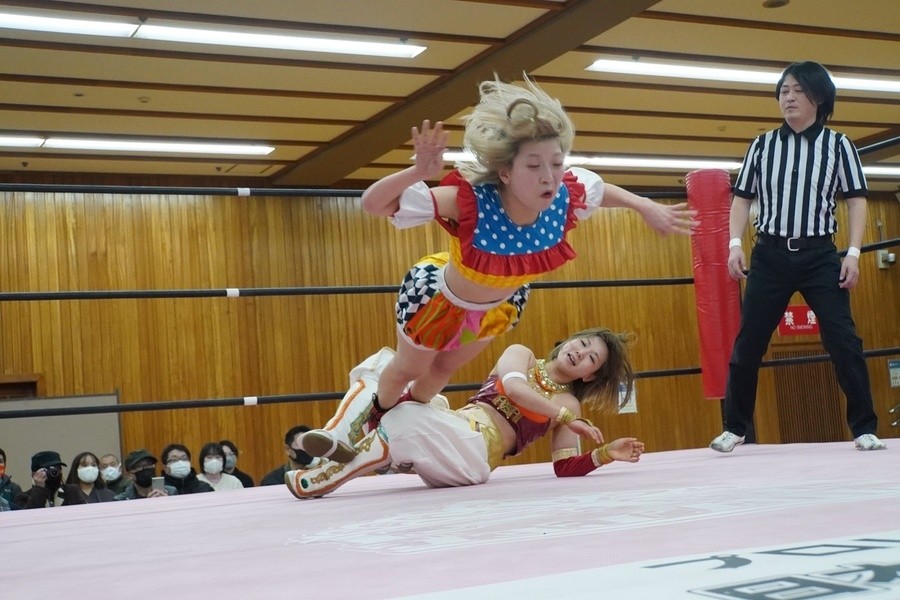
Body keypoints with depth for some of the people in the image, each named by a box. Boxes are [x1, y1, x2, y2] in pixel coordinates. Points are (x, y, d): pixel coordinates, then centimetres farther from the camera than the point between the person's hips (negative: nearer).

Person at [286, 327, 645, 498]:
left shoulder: (569, 406, 15)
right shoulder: (522, 355, 16)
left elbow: (566, 468, 8)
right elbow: (512, 388, -7)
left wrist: (606, 453, -9)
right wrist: (566, 418, -6)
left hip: (473, 457, -2)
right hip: (452, 436, 2)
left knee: (404, 423, -33)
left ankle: (318, 482, -26)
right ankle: (341, 437, -37)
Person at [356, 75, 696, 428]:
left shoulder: (566, 199, -33)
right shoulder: (468, 203, -47)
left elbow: (600, 188, -6)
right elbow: (372, 204, -47)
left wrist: (646, 208, -5)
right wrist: (418, 172, -62)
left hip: (498, 306, 5)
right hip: (438, 298, -5)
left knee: (443, 370, 33)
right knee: (408, 369, 26)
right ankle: (379, 416, 63)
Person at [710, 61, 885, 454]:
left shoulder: (837, 145, 5)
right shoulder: (762, 145, 9)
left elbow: (856, 201, 2)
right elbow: (742, 199, 10)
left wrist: (853, 253, -8)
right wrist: (735, 244, -3)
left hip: (820, 255, -1)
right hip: (770, 255, 2)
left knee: (843, 341, -7)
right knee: (747, 343, 1)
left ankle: (865, 430, 2)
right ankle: (734, 428, 11)